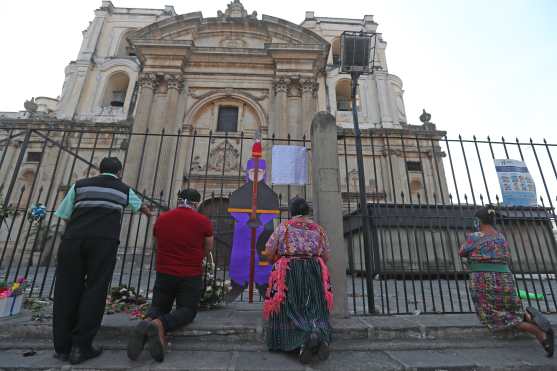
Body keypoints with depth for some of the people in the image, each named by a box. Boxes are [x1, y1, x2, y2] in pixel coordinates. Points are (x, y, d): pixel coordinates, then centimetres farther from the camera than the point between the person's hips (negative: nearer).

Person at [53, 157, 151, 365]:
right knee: (94, 290, 5)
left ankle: (62, 347, 18)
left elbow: (64, 216, 17)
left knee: (66, 290, 10)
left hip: (73, 239, 2)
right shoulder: (124, 189, 22)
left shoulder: (80, 185, 21)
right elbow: (140, 206, 42)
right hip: (104, 241, -2)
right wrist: (148, 213, 63)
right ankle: (80, 347, 7)